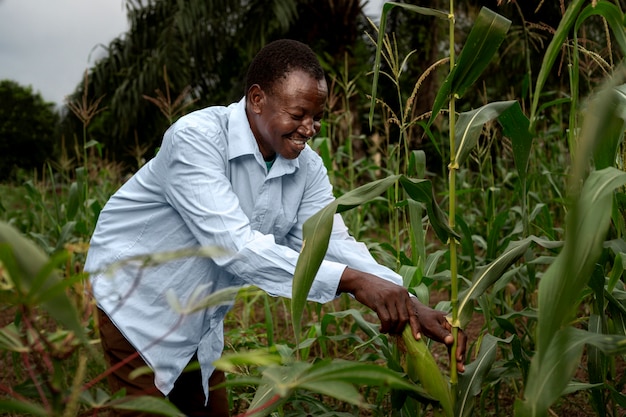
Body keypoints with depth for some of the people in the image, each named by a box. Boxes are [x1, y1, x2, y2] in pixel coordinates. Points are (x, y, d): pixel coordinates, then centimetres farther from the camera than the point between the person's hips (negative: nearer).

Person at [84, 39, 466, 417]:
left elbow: (334, 245, -11)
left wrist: (409, 305, -26)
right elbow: (236, 245, -37)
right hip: (137, 300, -6)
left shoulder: (307, 167, -8)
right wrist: (352, 280, -41)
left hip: (201, 322, 6)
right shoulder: (195, 139, -28)